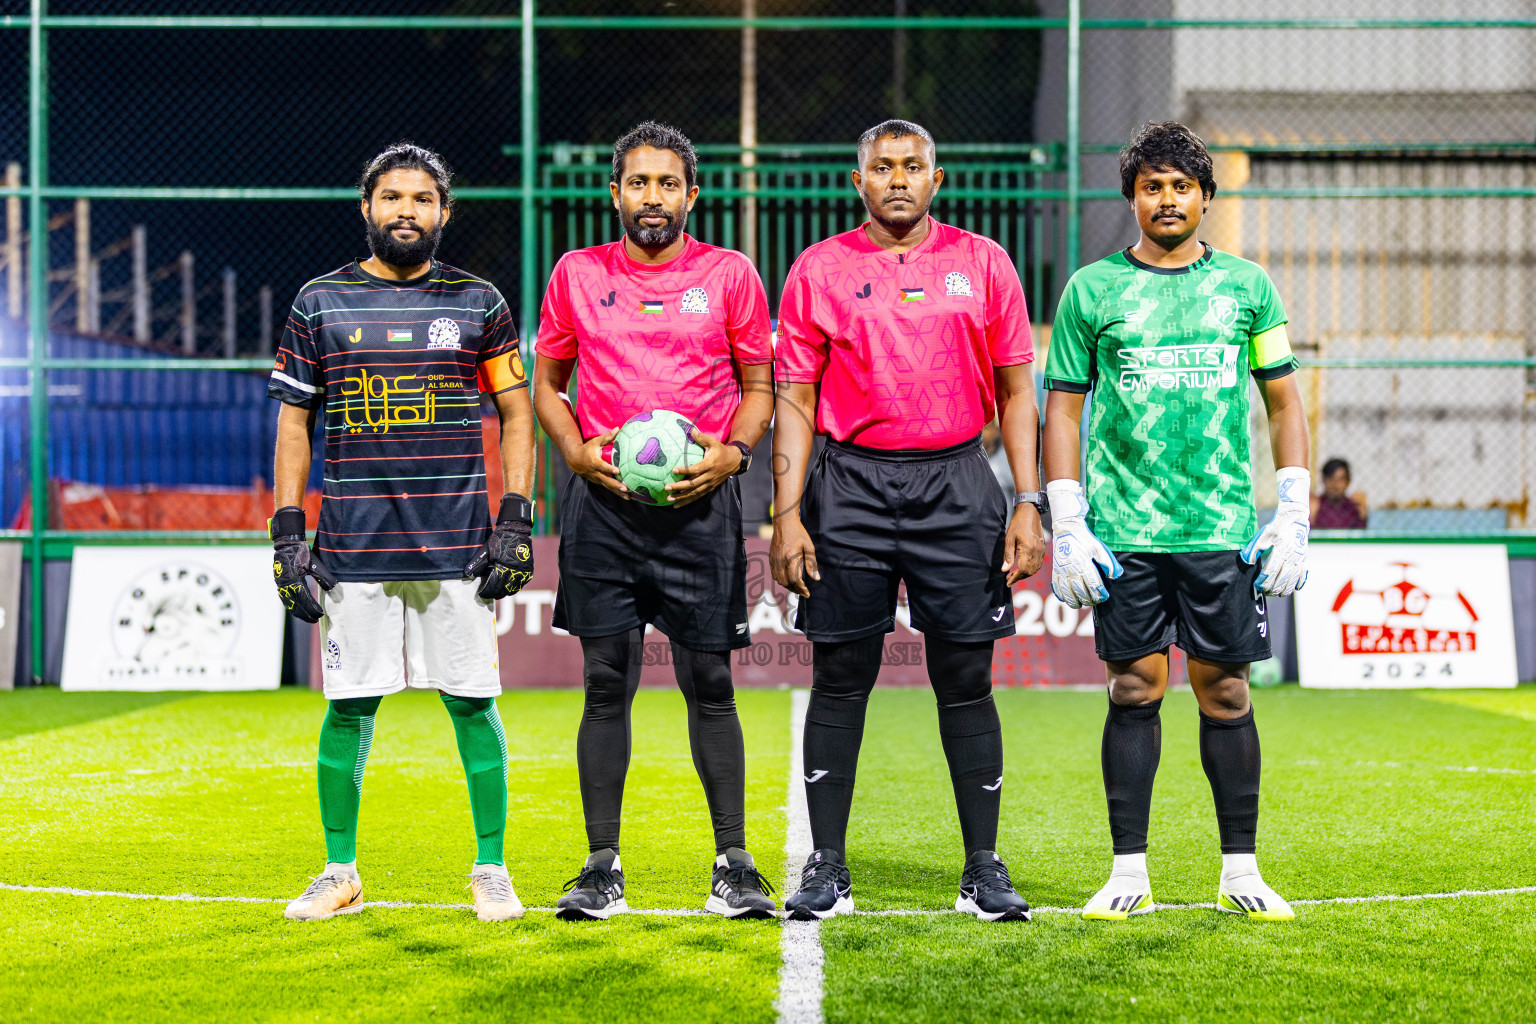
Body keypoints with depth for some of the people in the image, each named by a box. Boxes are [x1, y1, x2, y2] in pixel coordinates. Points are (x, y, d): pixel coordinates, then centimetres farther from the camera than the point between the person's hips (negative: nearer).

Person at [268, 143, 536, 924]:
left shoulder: (478, 303, 6)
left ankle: (491, 871, 11)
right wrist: (287, 536, 3)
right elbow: (294, 422, 9)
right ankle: (340, 873, 14)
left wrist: (516, 520, -1)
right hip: (353, 546, 1)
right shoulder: (320, 303, 7)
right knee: (348, 708, 3)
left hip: (457, 541, 0)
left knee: (472, 705, 1)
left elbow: (516, 414, 9)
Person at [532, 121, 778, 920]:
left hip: (698, 502, -1)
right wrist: (576, 450, -2)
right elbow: (547, 383, 15)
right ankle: (602, 869, 8)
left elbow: (760, 386, 10)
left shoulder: (730, 275, 5)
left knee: (709, 684, 1)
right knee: (606, 684, 2)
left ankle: (733, 866, 8)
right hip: (602, 503, 1)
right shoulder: (576, 275, 9)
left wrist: (731, 453, -8)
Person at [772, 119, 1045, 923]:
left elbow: (1016, 393, 9)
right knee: (840, 678, 2)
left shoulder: (982, 263, 7)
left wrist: (1028, 503, 1)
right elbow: (796, 402, 5)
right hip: (851, 486, 0)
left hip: (956, 483, 0)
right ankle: (827, 869, 10)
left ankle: (983, 870, 9)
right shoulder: (819, 270, 5)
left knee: (966, 680, 2)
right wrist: (787, 513, -3)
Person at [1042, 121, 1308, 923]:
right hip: (1124, 528, -1)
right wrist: (1065, 528, -1)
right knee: (1135, 690, 1)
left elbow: (1284, 404, 11)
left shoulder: (1247, 286, 8)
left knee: (1225, 691, 3)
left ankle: (1240, 872, 11)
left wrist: (1294, 517, 3)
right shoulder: (1091, 290, 5)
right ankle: (1129, 873, 7)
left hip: (1223, 526, 1)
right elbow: (1063, 410, 6)